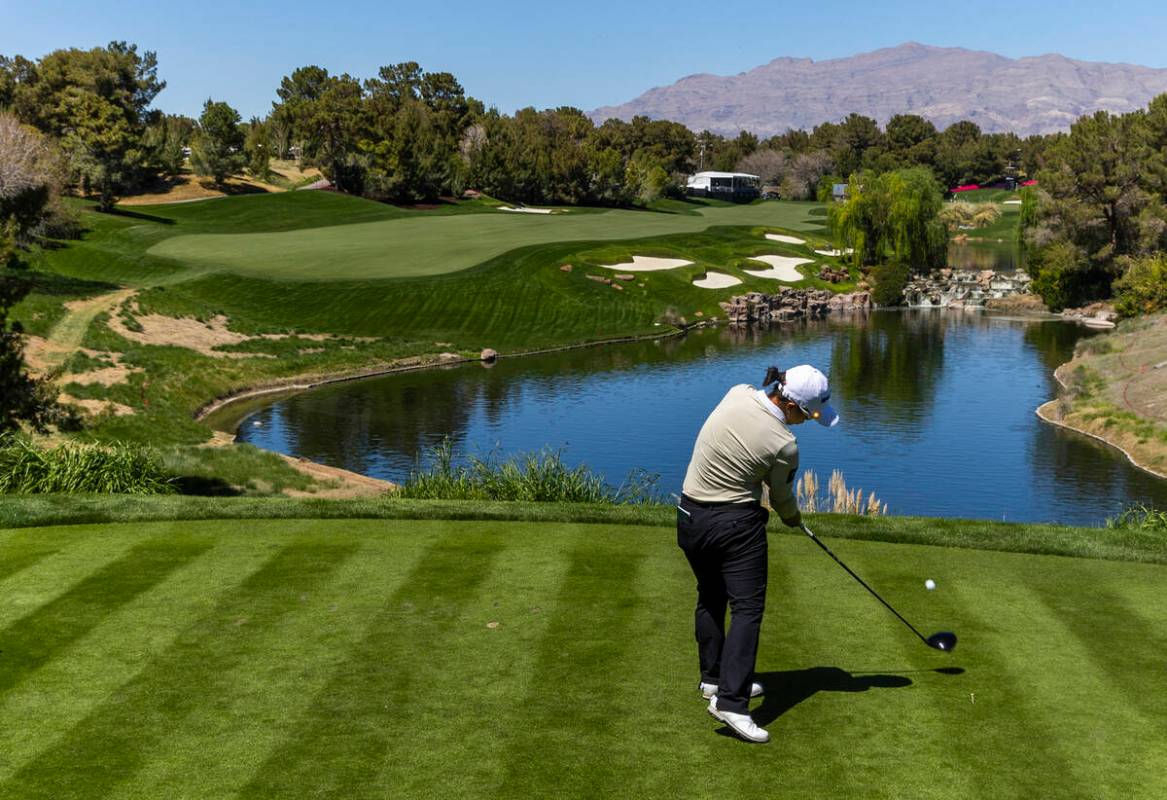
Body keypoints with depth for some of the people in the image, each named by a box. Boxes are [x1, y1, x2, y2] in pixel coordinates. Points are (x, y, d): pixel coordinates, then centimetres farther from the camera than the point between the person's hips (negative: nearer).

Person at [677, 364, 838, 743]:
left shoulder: (737, 394, -5)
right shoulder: (784, 445, -20)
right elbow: (781, 496, -1)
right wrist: (793, 518, 22)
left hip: (690, 516, 7)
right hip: (736, 524, -7)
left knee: (710, 597, 21)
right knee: (747, 608, -4)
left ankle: (714, 678, 34)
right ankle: (730, 701, -14)